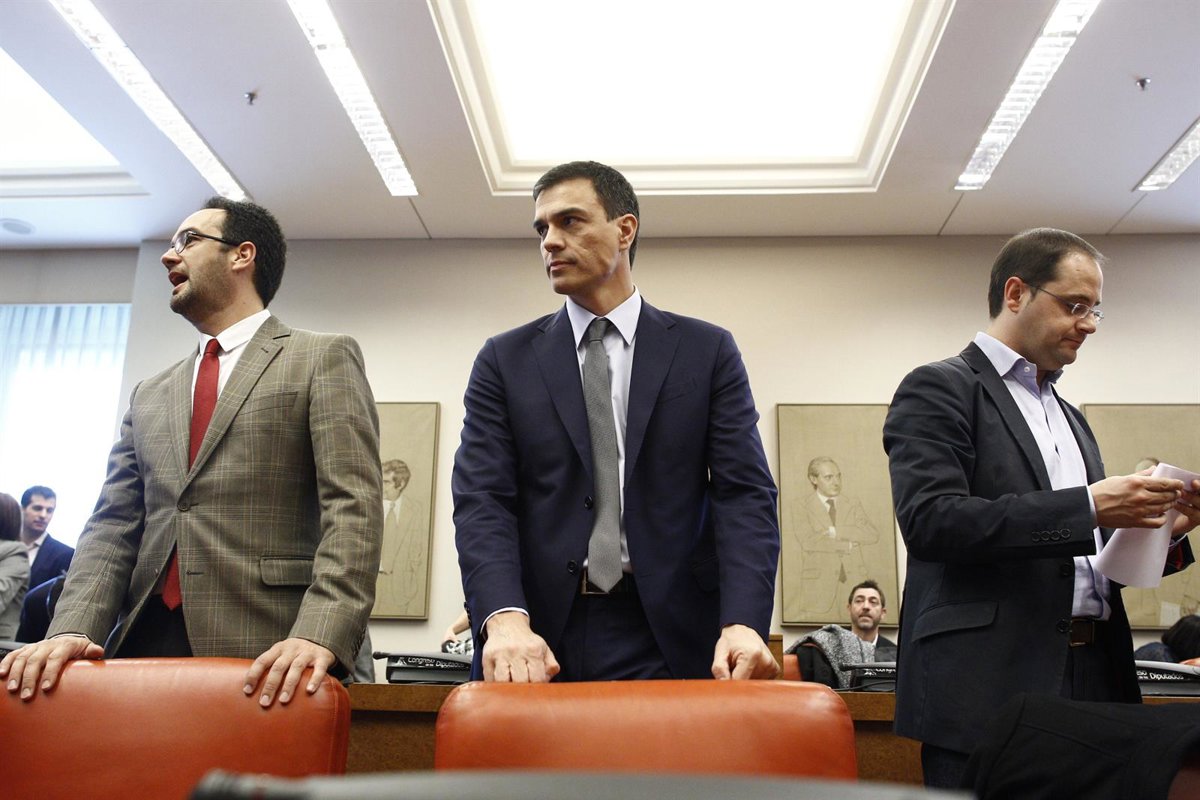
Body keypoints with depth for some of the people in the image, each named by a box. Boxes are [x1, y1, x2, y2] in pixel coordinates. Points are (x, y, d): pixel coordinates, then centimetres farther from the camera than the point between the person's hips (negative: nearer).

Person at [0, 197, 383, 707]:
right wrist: (73, 629, -5)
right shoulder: (150, 396, 20)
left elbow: (353, 509, -8)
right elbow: (113, 526, 13)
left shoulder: (323, 359, 3)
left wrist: (319, 635, -22)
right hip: (146, 645, 5)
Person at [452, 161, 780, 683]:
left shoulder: (708, 352, 6)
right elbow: (481, 498, -3)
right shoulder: (505, 361, 7)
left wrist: (744, 621, -18)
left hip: (671, 640, 0)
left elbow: (745, 492, -2)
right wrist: (505, 618, -20)